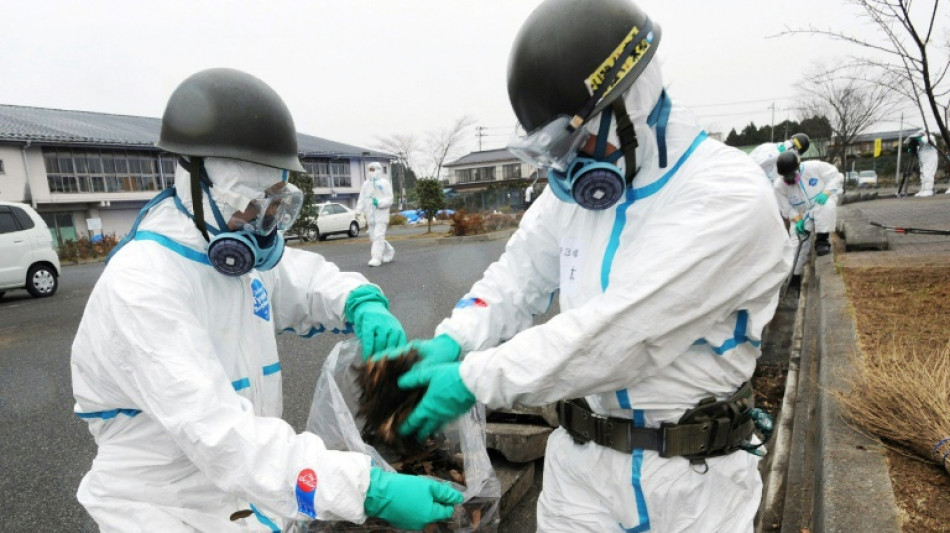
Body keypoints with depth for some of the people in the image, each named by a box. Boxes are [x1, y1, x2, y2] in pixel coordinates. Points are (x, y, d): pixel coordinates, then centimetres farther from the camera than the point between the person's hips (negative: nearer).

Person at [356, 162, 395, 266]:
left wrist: (379, 202, -22)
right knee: (373, 237, 10)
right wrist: (359, 211, -1)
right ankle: (389, 251, 28)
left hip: (381, 214, -6)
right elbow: (362, 199, 11)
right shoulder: (366, 184, 14)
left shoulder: (384, 183, -2)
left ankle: (377, 258, -14)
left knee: (378, 236, -14)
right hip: (371, 215, 6)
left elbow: (389, 199, -6)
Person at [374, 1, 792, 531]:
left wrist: (475, 380, -24)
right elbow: (517, 280, 5)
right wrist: (452, 342, -12)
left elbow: (618, 332, -28)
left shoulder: (731, 196, -21)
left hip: (695, 475, -4)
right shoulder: (571, 190, 0)